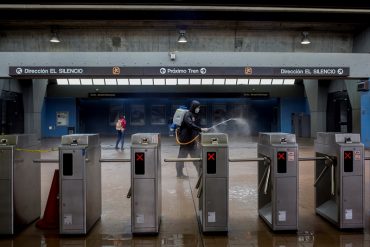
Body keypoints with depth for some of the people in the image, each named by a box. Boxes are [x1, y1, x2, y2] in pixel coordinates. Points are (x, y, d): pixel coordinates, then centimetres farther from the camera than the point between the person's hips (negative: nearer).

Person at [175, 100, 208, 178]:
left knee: (196, 156, 7)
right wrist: (201, 129, -36)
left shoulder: (196, 115, 12)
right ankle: (179, 173, 12)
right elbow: (190, 125, -29)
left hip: (192, 139, 8)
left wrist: (197, 137, 9)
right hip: (185, 139, -8)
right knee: (182, 156, 2)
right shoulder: (187, 115, -14)